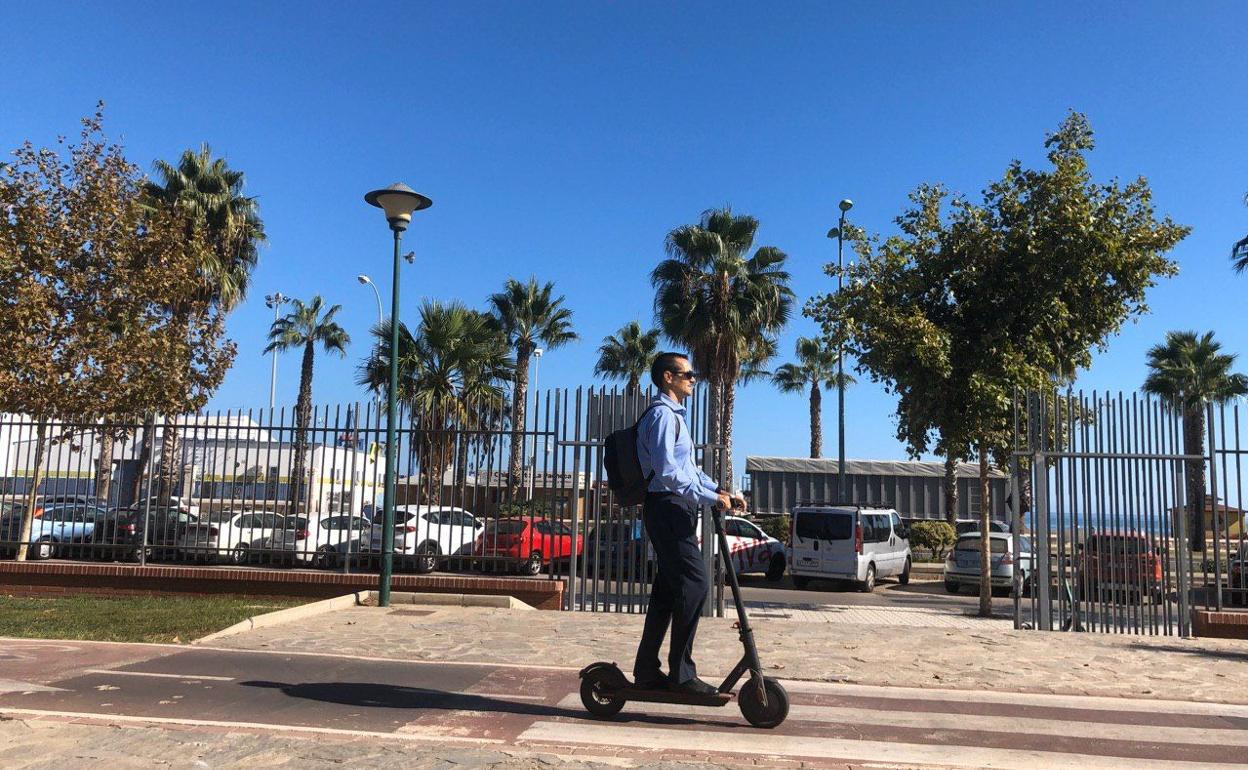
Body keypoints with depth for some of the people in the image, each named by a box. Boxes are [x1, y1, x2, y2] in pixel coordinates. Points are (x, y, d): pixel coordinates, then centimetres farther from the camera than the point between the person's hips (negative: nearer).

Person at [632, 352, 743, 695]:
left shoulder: (674, 415, 23)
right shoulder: (662, 414, -11)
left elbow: (688, 467, 27)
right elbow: (666, 470, -22)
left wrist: (718, 489, 13)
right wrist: (710, 497, -21)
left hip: (675, 510, 11)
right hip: (668, 507, -11)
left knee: (668, 590, 11)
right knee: (693, 585, -11)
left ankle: (647, 670, 17)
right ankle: (681, 674, -6)